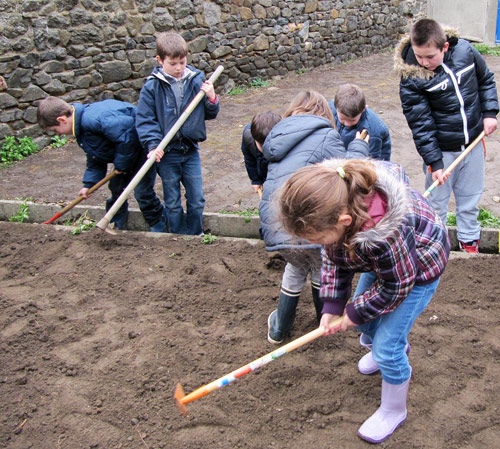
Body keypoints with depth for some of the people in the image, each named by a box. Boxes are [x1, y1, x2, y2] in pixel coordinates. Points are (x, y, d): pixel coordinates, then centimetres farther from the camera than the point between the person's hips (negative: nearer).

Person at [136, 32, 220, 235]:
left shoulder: (196, 81, -1)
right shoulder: (152, 87, -8)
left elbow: (210, 114, 6)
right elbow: (144, 119, -7)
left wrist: (211, 98, -13)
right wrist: (153, 145, -19)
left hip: (191, 151, 2)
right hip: (167, 153, -2)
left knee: (197, 200, 10)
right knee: (172, 203, 10)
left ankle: (196, 236, 29)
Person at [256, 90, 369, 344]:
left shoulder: (278, 137, 20)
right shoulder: (325, 136, -4)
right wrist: (358, 146, 10)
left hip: (273, 227, 6)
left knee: (296, 268, 32)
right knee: (321, 271, 24)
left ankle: (278, 330, 40)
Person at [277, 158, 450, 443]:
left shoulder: (385, 235, -47)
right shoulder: (333, 208, -25)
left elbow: (395, 288, -27)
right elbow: (334, 258, -6)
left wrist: (354, 314, -14)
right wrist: (332, 307, -11)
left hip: (418, 269, -7)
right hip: (381, 263, 7)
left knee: (387, 346, -5)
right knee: (362, 318, 19)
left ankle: (393, 411, 23)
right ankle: (397, 349, 53)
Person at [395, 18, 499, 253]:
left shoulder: (465, 50, -11)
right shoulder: (411, 78, -20)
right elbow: (421, 125, -17)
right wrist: (434, 163, -19)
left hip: (473, 143, 4)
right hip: (442, 150, -3)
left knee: (470, 198, 18)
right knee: (436, 203, 8)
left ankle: (469, 241, 39)